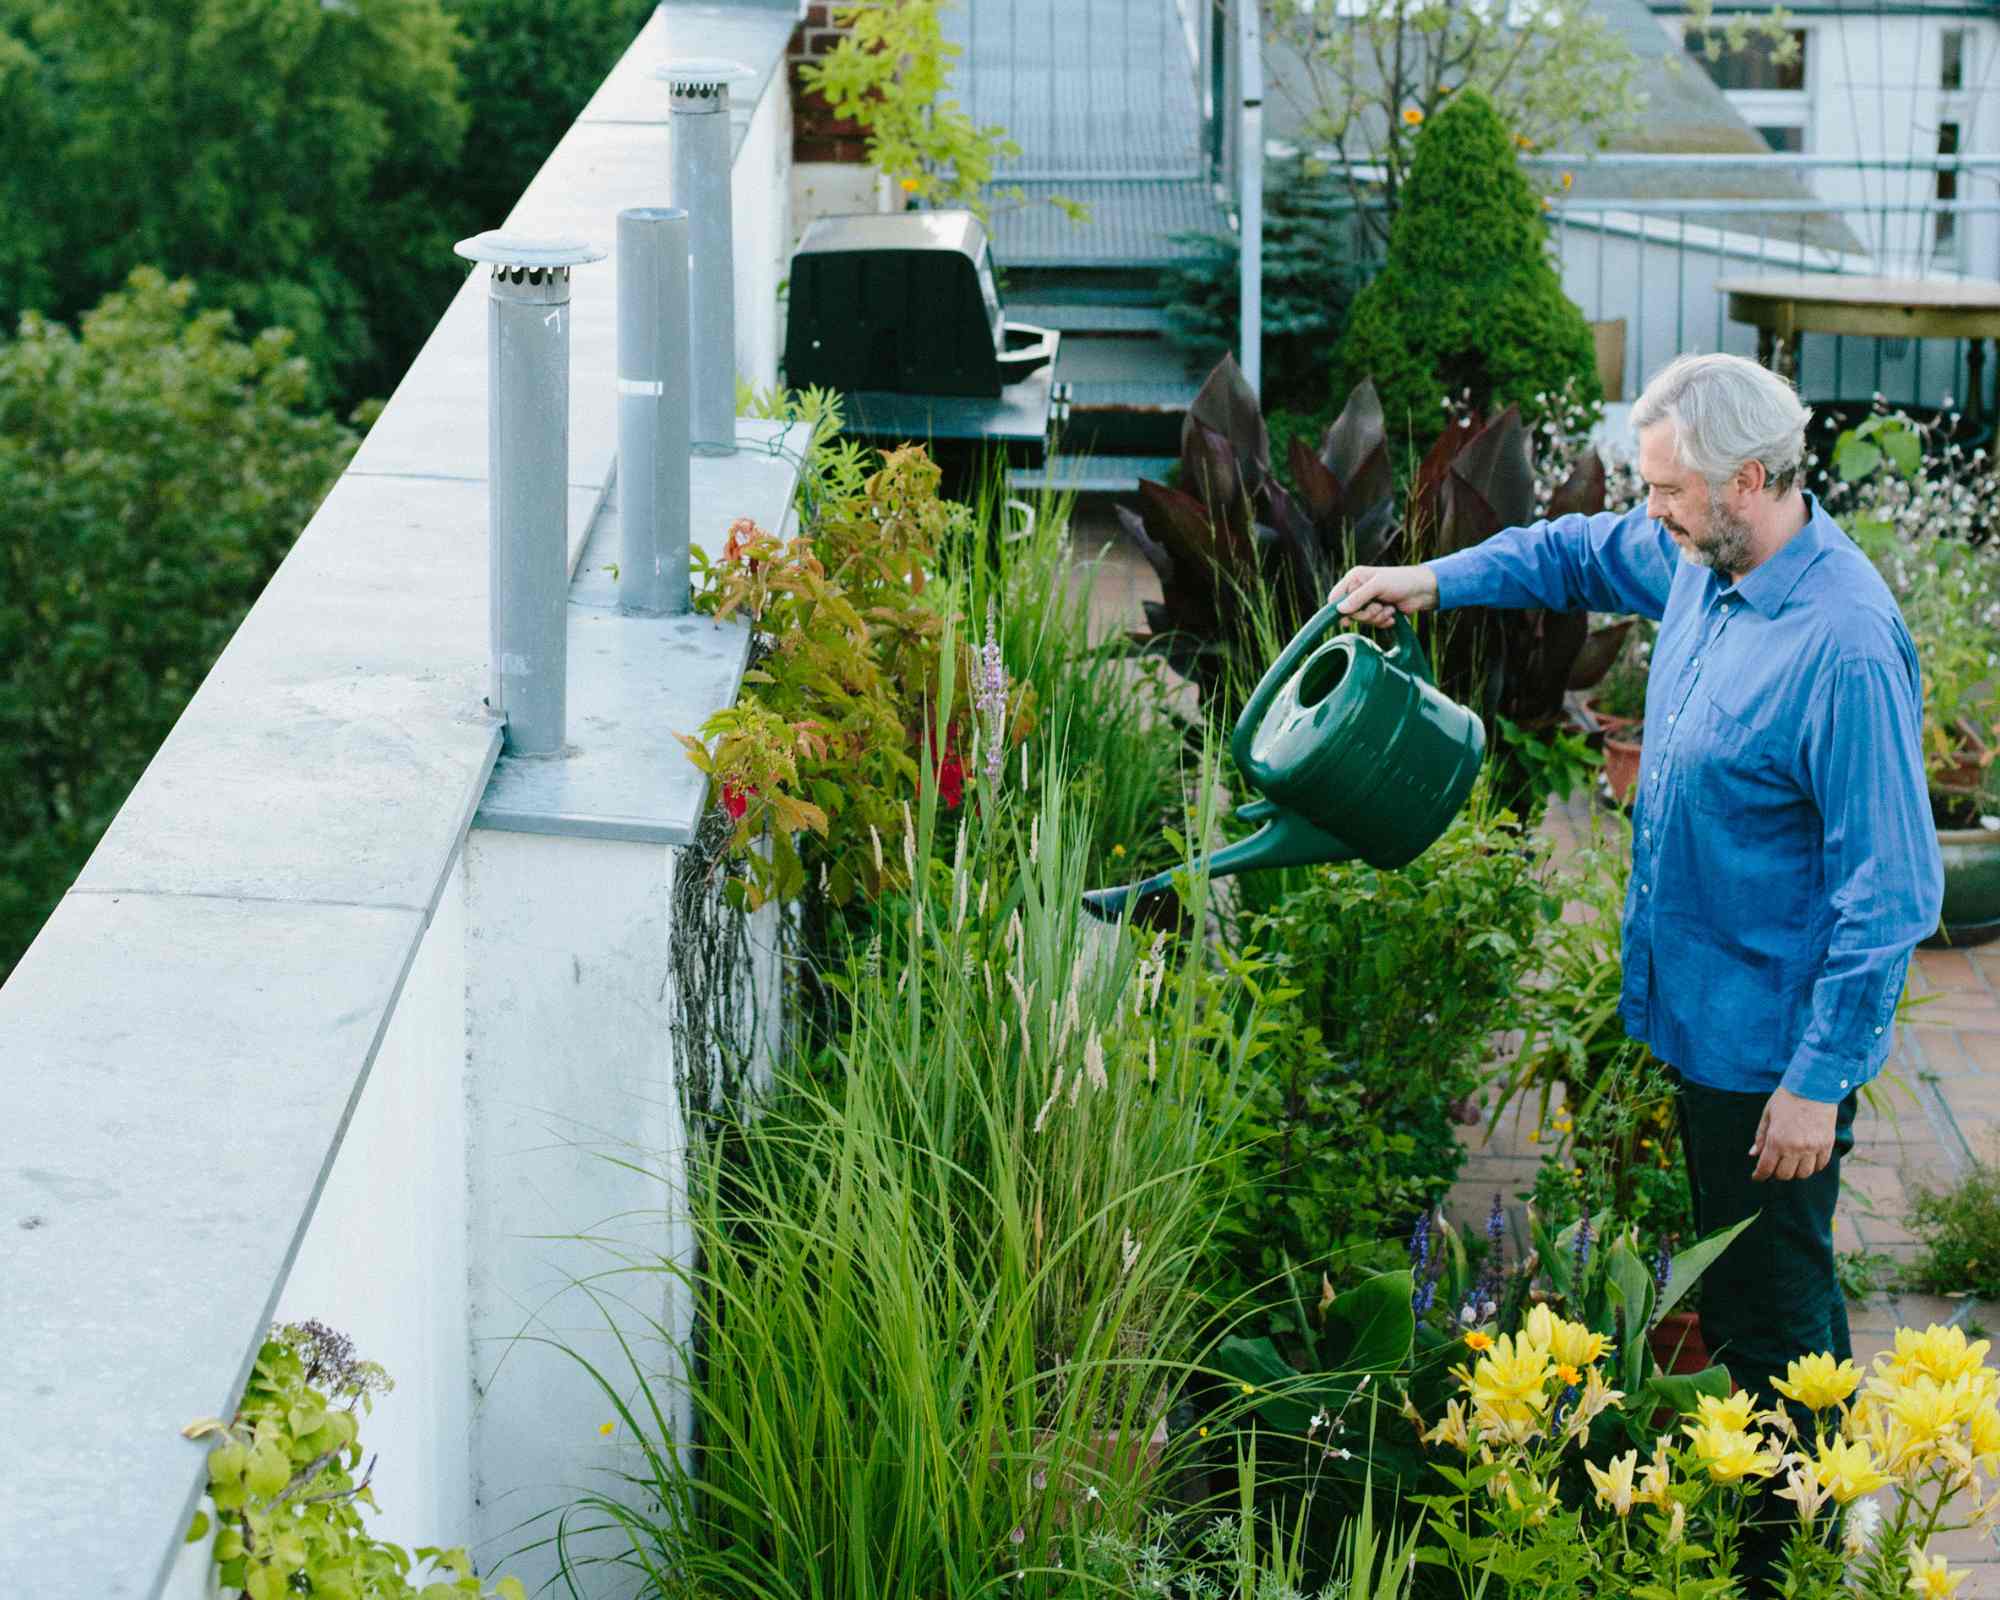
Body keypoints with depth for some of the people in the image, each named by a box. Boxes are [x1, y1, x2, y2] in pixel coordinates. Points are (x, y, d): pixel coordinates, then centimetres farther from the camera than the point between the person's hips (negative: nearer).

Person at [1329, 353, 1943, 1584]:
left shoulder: (1845, 647, -28)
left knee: (1769, 1312, 2)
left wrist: (1819, 1079, -24)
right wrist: (1433, 582, 12)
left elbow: (1891, 893, -26)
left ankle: (1792, 1554, 15)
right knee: (1756, 1295, 22)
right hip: (1707, 1020, 9)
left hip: (1777, 1045, -9)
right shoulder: (1702, 564, -1)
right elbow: (1586, 553, 24)